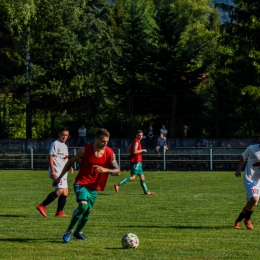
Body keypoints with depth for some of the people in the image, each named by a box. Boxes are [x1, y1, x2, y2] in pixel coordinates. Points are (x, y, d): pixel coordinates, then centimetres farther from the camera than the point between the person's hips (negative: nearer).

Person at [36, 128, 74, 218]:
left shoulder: (65, 146, 23)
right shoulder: (55, 144, -7)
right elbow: (50, 157, -14)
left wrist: (69, 167, 18)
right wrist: (53, 170, -22)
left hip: (63, 172, 10)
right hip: (56, 172, -10)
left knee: (65, 192, 8)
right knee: (60, 190, -22)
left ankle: (59, 212, 13)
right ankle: (42, 206, -21)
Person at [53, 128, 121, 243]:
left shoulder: (110, 153, -5)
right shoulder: (85, 150, -12)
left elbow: (117, 171, -6)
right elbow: (70, 162, 3)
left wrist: (105, 170, -26)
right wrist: (59, 177, 8)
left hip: (95, 187, 4)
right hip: (81, 183, -4)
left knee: (88, 210, 9)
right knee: (83, 205, -25)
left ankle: (78, 232, 35)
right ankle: (69, 231, -8)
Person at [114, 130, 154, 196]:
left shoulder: (136, 141, 17)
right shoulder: (136, 141, -12)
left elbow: (128, 148, 22)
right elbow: (135, 151, -21)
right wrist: (142, 150, -11)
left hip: (138, 162, 10)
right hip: (136, 162, -10)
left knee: (142, 177, 13)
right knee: (132, 177, -14)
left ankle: (146, 192, 17)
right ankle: (118, 185, -18)